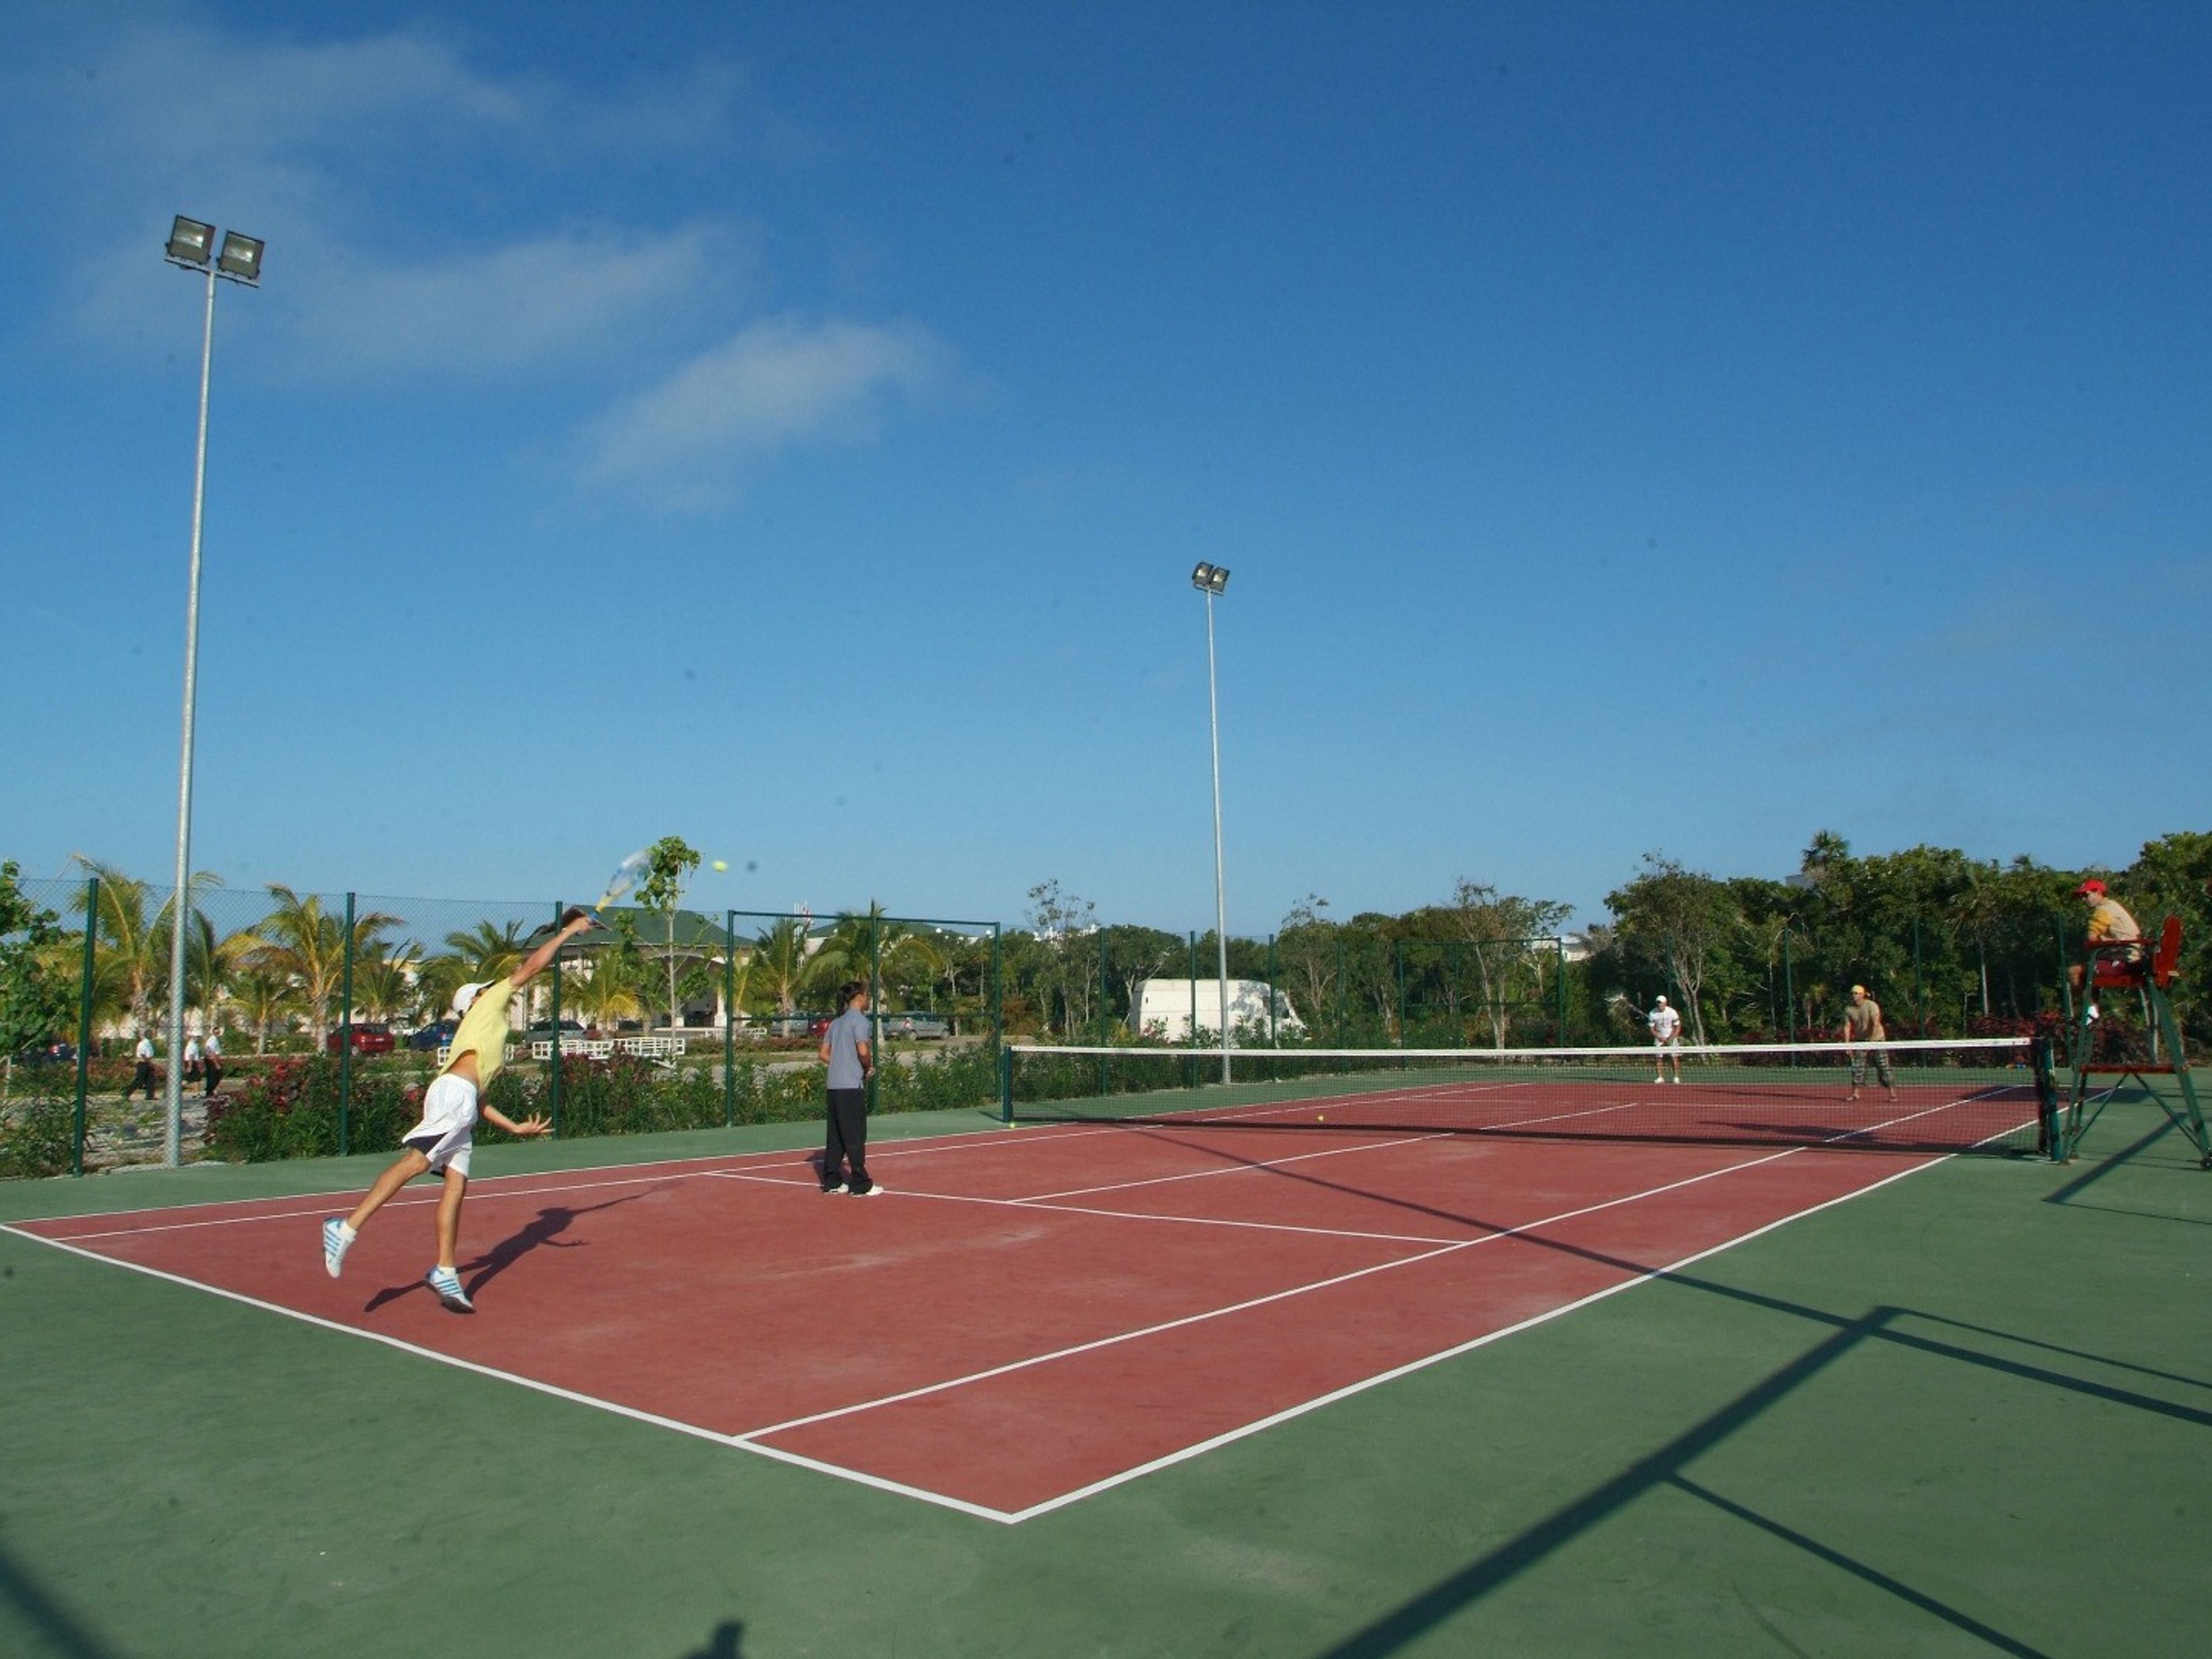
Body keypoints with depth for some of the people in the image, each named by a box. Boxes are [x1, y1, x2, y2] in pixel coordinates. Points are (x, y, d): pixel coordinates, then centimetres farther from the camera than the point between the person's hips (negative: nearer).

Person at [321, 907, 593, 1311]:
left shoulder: (482, 1036, 37)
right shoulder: (488, 1004, 19)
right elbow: (533, 965, 11)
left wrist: (516, 1126, 30)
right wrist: (569, 931, 18)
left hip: (462, 1104, 9)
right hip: (454, 1093, -9)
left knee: (456, 1183, 0)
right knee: (417, 1160, -21)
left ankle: (445, 1272, -5)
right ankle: (347, 1228, -29)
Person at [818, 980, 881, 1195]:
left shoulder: (836, 1022, 16)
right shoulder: (859, 1020, -8)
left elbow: (824, 1054, 17)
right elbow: (863, 1051, -19)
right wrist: (869, 1065, -1)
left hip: (834, 1085, 8)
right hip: (852, 1086, -8)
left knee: (836, 1136, 12)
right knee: (856, 1137, -3)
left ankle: (832, 1181, 16)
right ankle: (860, 1185, 0)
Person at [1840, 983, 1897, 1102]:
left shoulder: (1872, 1006, -16)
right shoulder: (1849, 1010, 0)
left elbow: (1876, 1024, -24)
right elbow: (1847, 1027, 0)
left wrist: (1872, 1041, -31)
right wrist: (1847, 1043, -9)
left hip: (1877, 1040, -4)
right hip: (1860, 1041, 4)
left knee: (1883, 1067, -6)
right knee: (1857, 1067, -2)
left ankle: (1893, 1093, 0)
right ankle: (1855, 1093, 4)